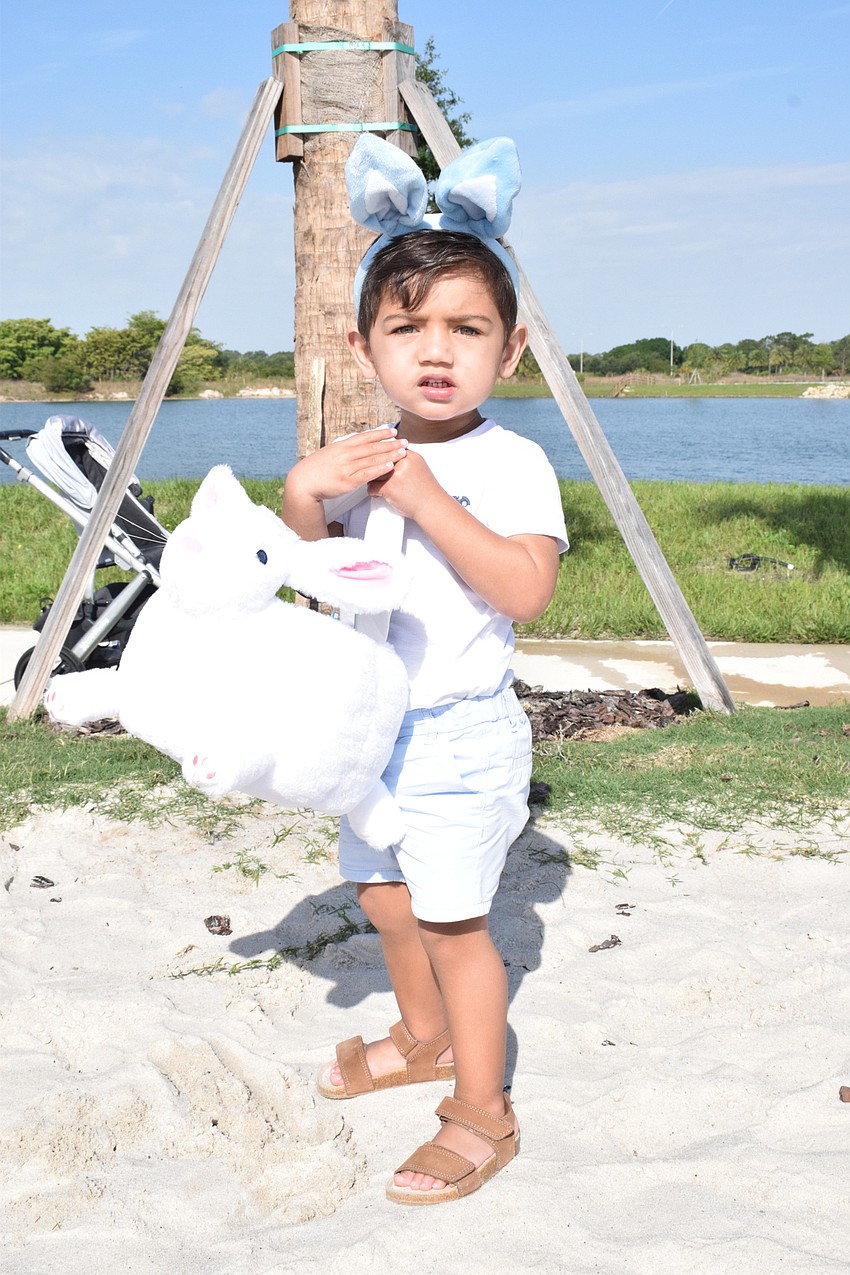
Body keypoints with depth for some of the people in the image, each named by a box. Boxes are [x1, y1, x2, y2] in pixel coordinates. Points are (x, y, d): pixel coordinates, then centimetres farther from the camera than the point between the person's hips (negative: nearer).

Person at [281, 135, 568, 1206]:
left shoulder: (511, 464, -13)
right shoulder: (364, 461, 6)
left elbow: (526, 589, -25)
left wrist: (429, 504, -30)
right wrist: (302, 495, -13)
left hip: (462, 734, -7)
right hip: (374, 725, 7)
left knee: (452, 918, -4)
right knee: (385, 897, 20)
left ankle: (482, 1115, 11)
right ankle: (424, 1038, 43)